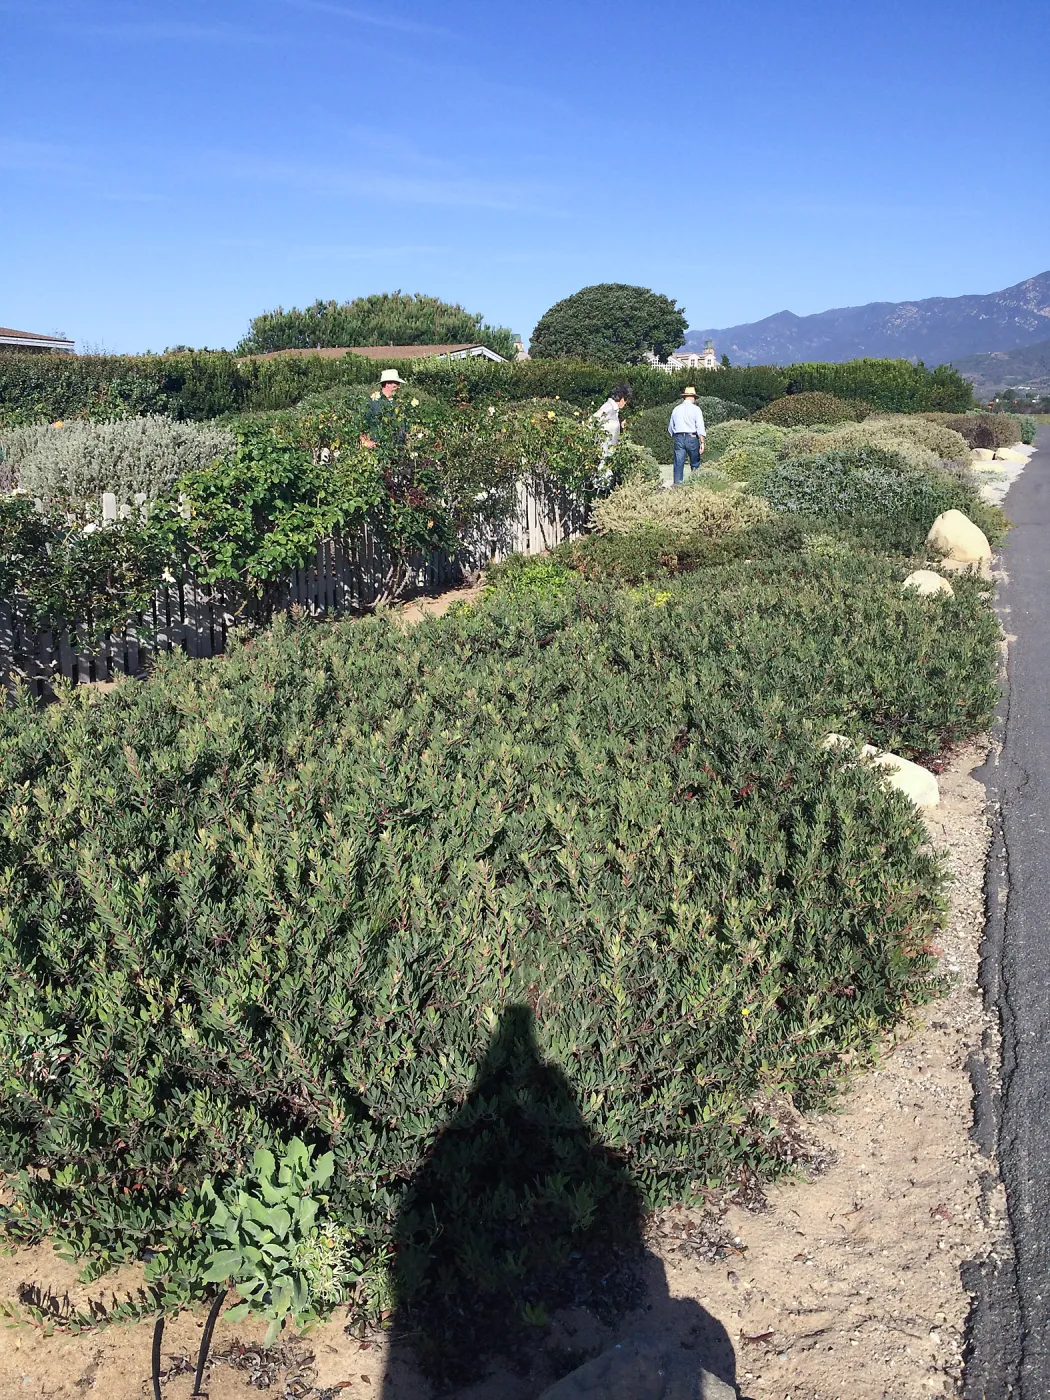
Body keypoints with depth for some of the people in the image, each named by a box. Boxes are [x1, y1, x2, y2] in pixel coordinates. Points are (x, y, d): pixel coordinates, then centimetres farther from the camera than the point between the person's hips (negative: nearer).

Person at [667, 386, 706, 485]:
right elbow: (700, 426, -9)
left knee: (678, 463, -1)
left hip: (678, 438, 3)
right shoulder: (695, 409, -1)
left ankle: (677, 483, -9)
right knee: (695, 464, 7)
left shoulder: (676, 409, 12)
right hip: (692, 437, -3)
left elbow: (670, 428, 19)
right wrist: (702, 442, -11)